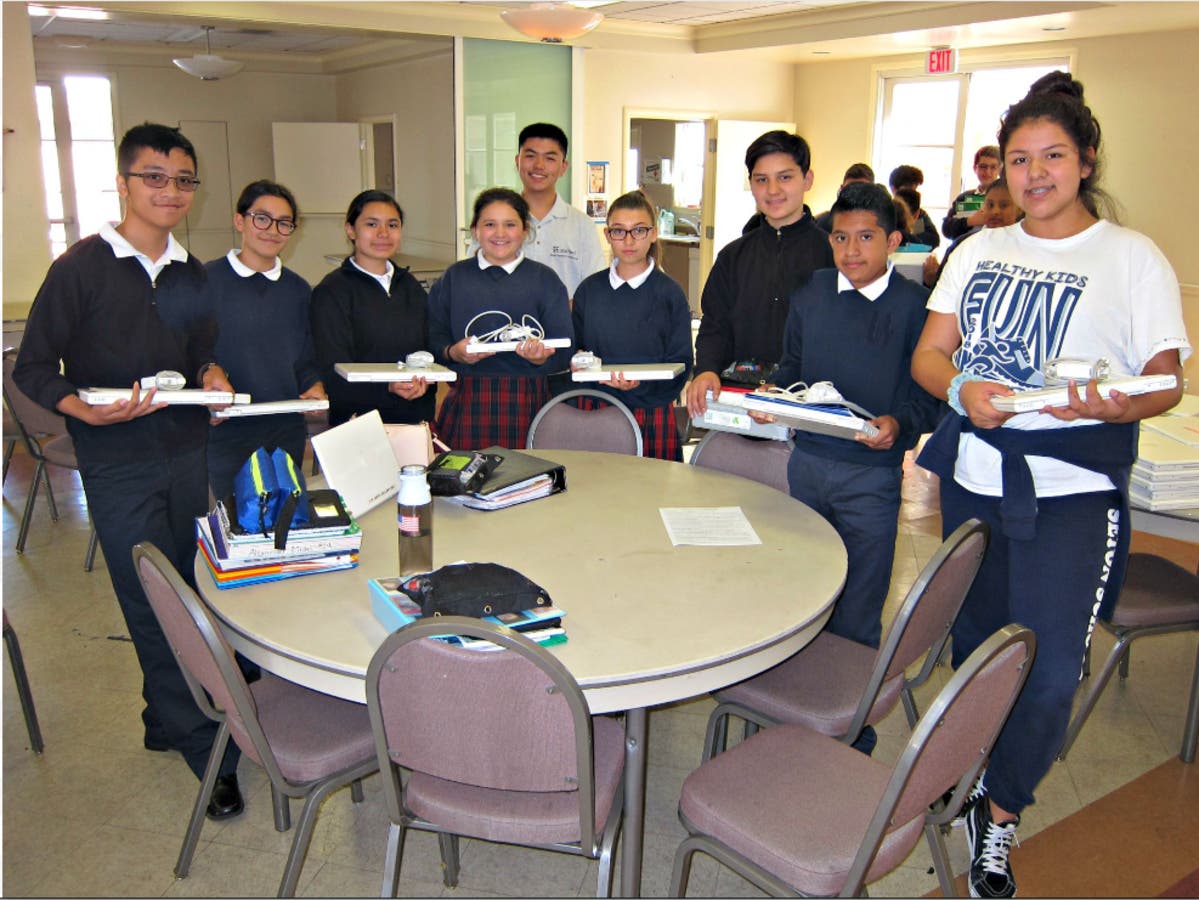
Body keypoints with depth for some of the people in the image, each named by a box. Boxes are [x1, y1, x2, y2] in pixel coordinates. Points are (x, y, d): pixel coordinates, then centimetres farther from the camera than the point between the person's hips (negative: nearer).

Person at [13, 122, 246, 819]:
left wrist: (210, 374, -2)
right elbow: (35, 369, -5)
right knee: (152, 605, 0)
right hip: (118, 462, -4)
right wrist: (88, 411, -22)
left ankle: (166, 720, 33)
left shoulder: (194, 275, 8)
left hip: (189, 453, 5)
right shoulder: (81, 267, -7)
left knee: (186, 592, 11)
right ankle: (205, 745, 11)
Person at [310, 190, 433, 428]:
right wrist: (388, 386, -28)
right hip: (358, 424, -5)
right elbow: (334, 373, -11)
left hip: (416, 420, 5)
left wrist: (423, 379, -9)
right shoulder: (332, 291, -4)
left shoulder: (410, 286, 14)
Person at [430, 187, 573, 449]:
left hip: (527, 405, 0)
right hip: (466, 405, 1)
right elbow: (432, 340, 8)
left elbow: (565, 352, 3)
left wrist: (540, 357, -17)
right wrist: (453, 353, -12)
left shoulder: (545, 279, 9)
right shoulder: (454, 277, 12)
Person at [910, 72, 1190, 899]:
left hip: (1071, 490, -4)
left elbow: (1168, 380, -3)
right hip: (973, 476, 4)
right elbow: (928, 353, 7)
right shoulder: (981, 250, 11)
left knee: (1050, 668, -5)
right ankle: (976, 770, 38)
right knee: (974, 644, 15)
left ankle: (1001, 811, 17)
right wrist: (962, 391, -15)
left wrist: (1116, 405, -25)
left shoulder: (1133, 257, 0)